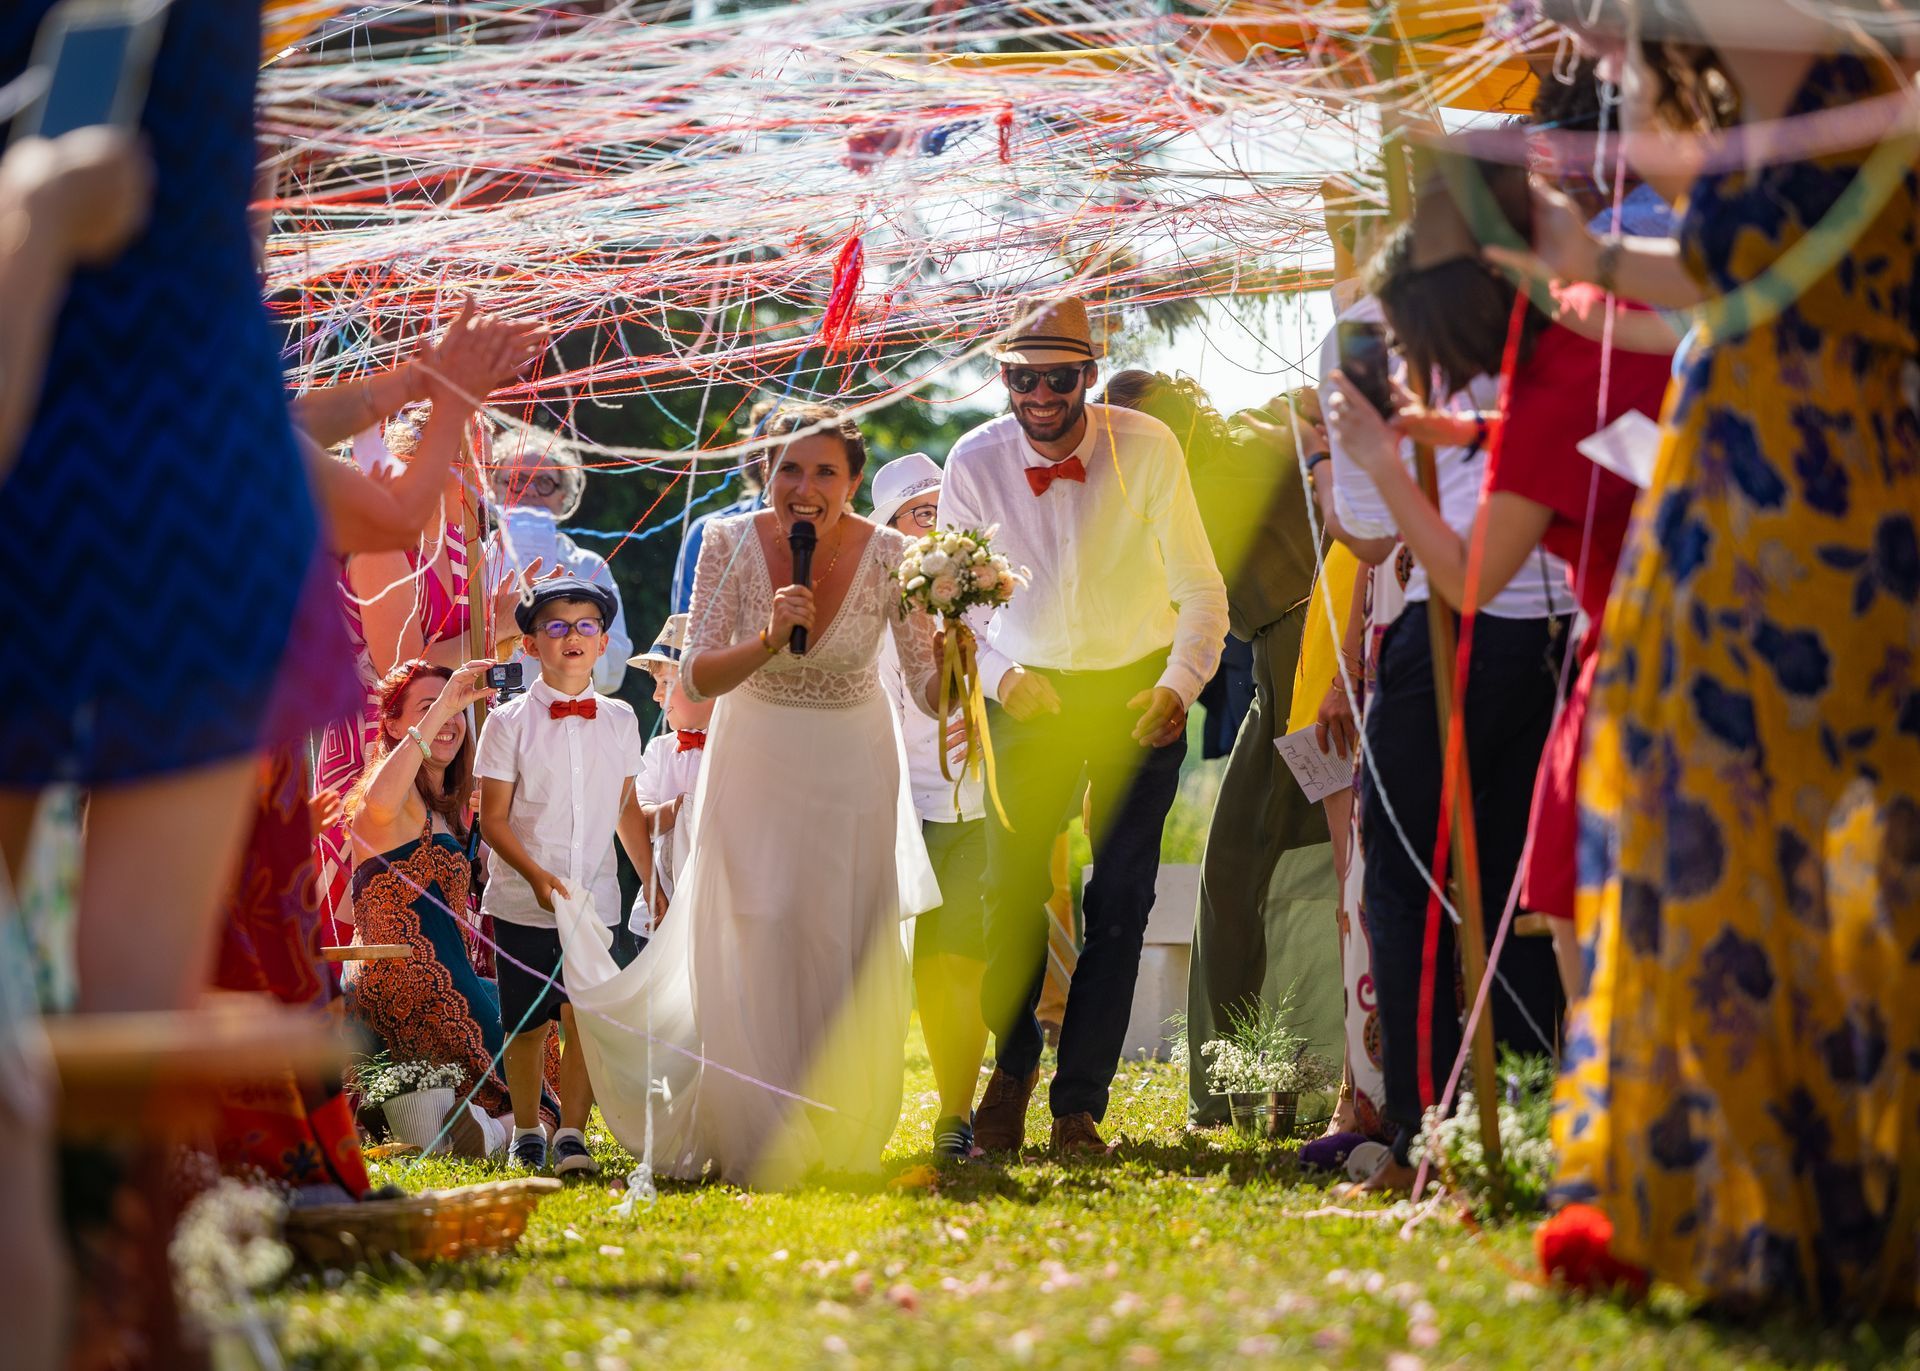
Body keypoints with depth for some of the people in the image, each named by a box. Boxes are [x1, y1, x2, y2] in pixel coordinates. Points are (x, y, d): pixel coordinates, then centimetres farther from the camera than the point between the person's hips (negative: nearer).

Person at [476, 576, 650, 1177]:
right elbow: (494, 819, -4)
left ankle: (573, 1134, 2)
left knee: (585, 1016, -8)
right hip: (524, 901, -2)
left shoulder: (618, 720, 8)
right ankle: (527, 1133, 21)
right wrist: (537, 876, -18)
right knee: (527, 1023, 4)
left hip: (596, 897, 2)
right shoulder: (510, 722, -2)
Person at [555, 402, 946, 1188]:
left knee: (845, 951, 2)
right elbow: (696, 678, -17)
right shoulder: (731, 543, -18)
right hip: (754, 760, -1)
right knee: (753, 944, -10)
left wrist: (951, 653, -38)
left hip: (851, 763, 1)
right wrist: (767, 641, -36)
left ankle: (837, 1139, 19)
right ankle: (756, 1139, -1)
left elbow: (931, 691, -15)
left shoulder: (888, 557, -17)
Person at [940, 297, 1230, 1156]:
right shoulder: (975, 464, -9)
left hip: (1135, 692, -1)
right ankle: (1011, 1067, 19)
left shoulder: (1146, 448, -13)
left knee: (1119, 905, -3)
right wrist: (1000, 676, -16)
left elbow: (1201, 589, -7)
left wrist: (1179, 686, -21)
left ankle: (1079, 1104, 6)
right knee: (1013, 891, -7)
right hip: (1032, 694, 1)